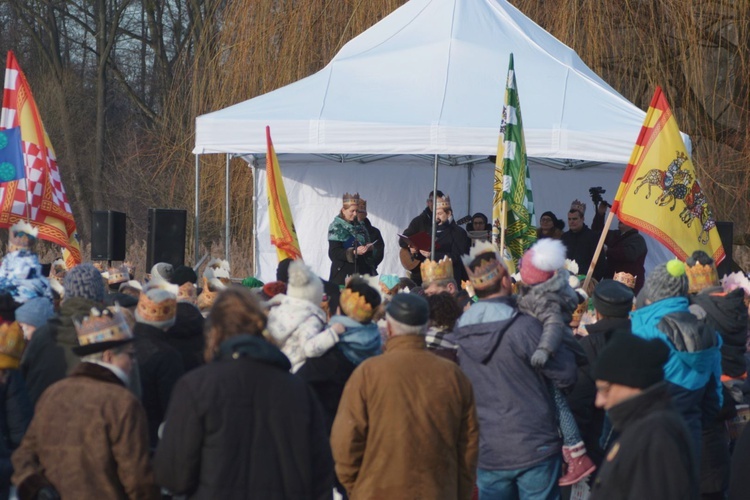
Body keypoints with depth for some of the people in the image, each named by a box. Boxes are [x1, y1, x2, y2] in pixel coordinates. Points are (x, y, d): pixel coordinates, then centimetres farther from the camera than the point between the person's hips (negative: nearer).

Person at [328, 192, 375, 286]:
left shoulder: (360, 226, 13)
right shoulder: (336, 227, -3)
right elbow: (333, 253, -11)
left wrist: (369, 247, 1)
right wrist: (354, 252, -22)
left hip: (362, 270, 5)